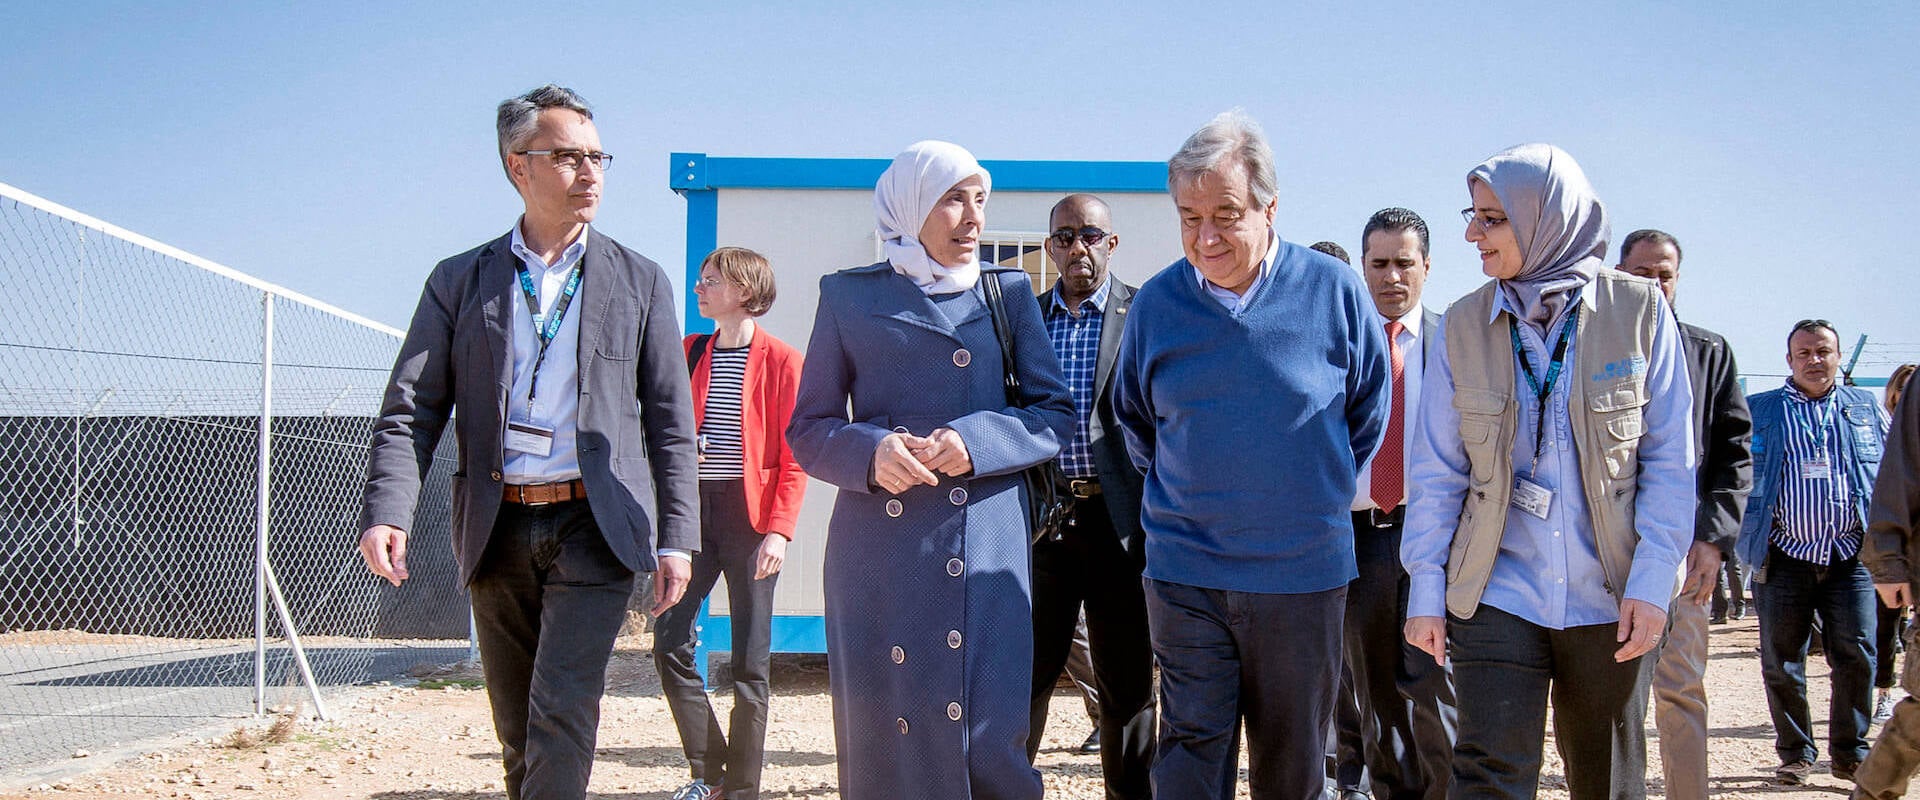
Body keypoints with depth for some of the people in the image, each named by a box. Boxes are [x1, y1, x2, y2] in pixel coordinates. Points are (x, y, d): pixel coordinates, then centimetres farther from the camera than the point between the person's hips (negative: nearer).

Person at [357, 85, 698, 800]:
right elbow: (410, 411, 3)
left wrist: (677, 538, -2)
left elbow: (671, 424, 5)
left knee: (562, 713, -13)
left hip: (595, 526, -2)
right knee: (517, 732, 11)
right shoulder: (459, 281, 8)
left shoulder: (639, 281, 7)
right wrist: (385, 514, -13)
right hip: (497, 530, 2)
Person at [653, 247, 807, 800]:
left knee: (749, 661, 1)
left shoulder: (781, 361, -3)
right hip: (693, 511, 5)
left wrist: (779, 531, -14)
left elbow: (793, 458, -6)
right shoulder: (689, 352, 12)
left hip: (750, 517, -5)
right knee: (670, 643, 1)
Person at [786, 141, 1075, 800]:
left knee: (989, 739, -4)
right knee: (880, 739, 2)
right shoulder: (849, 296, 9)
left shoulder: (1009, 293, 13)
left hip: (988, 547, 1)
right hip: (878, 548, 0)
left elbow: (1057, 414, 7)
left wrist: (976, 440, -12)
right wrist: (872, 451, -14)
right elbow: (808, 429, 7)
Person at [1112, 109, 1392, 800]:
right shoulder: (1157, 302, -3)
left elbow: (1369, 412, 10)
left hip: (1305, 569, 0)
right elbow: (1134, 420, 15)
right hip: (1184, 571, 0)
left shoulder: (1335, 290, -6)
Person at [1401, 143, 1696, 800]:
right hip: (1498, 593, 0)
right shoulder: (1462, 326, 1)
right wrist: (1425, 588, 0)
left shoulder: (1638, 311, -3)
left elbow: (1670, 459, -2)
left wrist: (1652, 580, -8)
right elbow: (1437, 469, 3)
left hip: (1611, 598, 0)